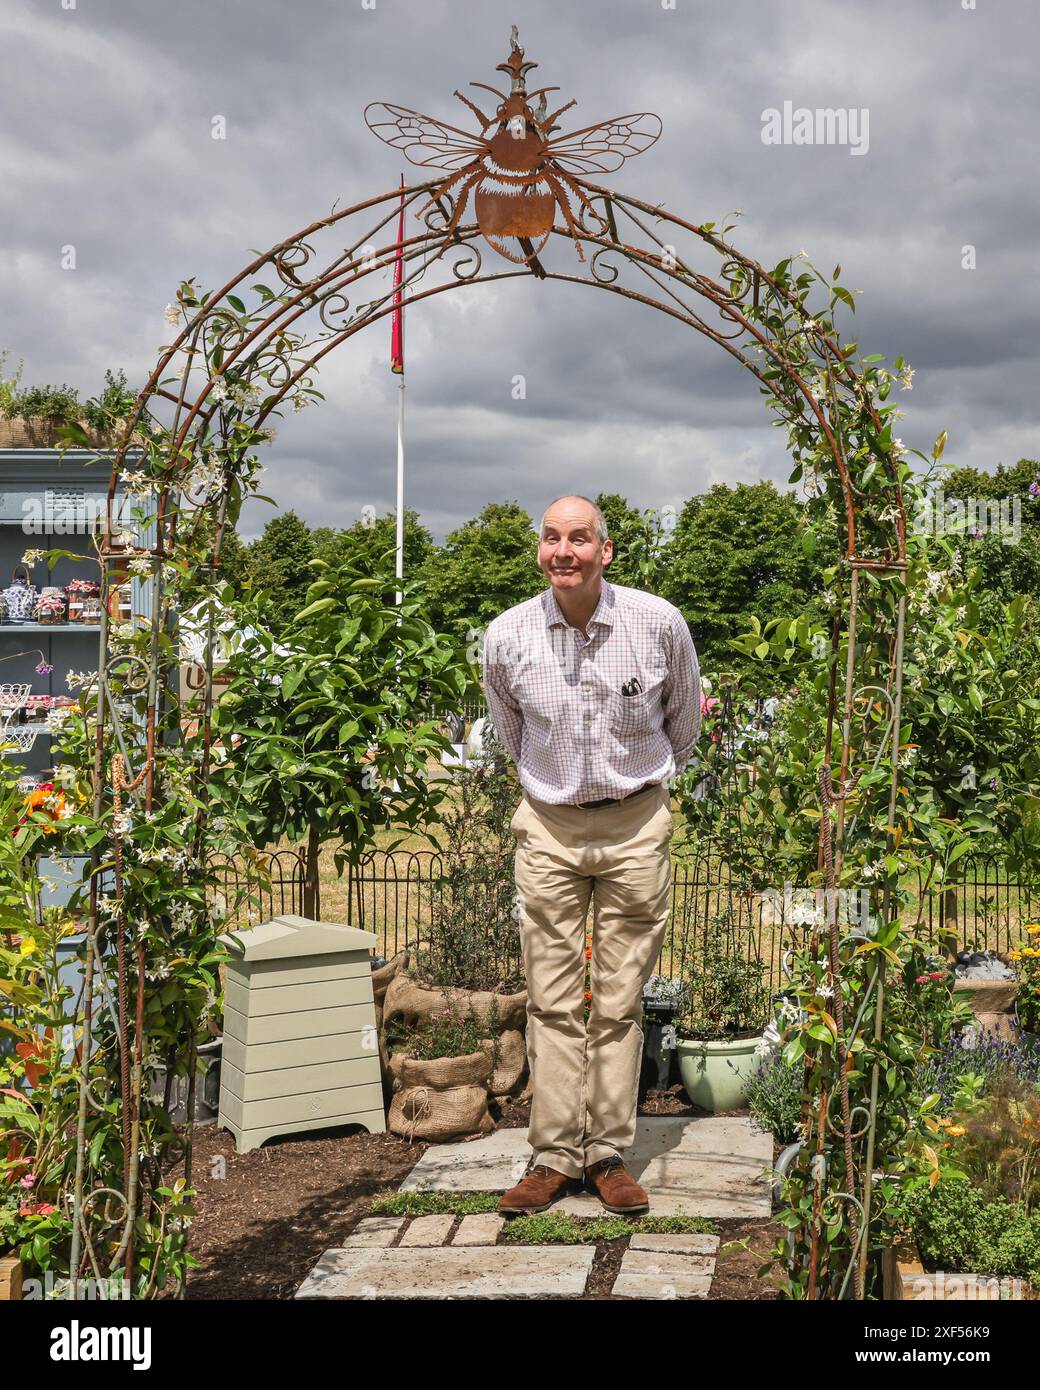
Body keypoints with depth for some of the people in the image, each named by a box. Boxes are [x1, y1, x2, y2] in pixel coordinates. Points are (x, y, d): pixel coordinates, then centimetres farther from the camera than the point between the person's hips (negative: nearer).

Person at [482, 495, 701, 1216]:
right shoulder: (507, 635, -7)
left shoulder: (659, 623, -9)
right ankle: (554, 1156, 8)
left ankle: (609, 1154, 12)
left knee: (620, 1000, 3)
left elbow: (684, 716, 11)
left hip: (636, 825, -1)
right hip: (549, 826, 1)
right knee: (553, 999, 1)